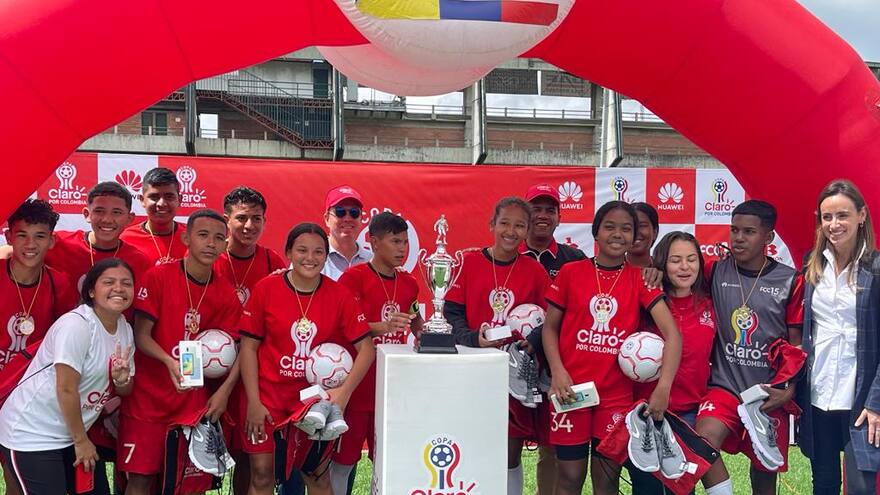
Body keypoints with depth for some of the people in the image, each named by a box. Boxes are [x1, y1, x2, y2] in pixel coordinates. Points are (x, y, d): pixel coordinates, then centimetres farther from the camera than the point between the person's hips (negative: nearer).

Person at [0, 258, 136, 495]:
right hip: (31, 436, -8)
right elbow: (66, 389, -21)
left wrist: (121, 380, -13)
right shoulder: (76, 324, -20)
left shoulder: (125, 329, 3)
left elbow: (125, 389, 11)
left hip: (68, 434, 8)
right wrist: (81, 440, -12)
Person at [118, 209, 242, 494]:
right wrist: (170, 361, -26)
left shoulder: (227, 295, 1)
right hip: (147, 397, -3)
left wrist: (225, 390, -14)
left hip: (195, 400, 3)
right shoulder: (158, 277, -8)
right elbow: (141, 335, -8)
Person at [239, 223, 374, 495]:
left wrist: (345, 391, -16)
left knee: (316, 473, 10)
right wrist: (253, 401, -8)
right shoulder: (266, 289, -8)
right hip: (267, 395, -1)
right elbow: (249, 346, -4)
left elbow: (366, 347, -4)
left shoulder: (340, 295, -6)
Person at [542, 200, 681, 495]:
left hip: (617, 396, 1)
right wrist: (557, 371, -10)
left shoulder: (640, 279, 1)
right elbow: (550, 327, 6)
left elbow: (671, 333, -7)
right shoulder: (570, 272, 1)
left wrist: (663, 387, -19)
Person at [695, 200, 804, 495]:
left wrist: (789, 390, -9)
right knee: (704, 439, -29)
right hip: (725, 385, 0)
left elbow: (796, 343, 1)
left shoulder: (790, 281, -3)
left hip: (769, 394, 0)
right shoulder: (715, 272, -1)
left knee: (765, 471, 11)